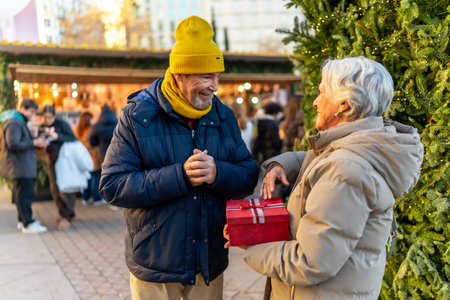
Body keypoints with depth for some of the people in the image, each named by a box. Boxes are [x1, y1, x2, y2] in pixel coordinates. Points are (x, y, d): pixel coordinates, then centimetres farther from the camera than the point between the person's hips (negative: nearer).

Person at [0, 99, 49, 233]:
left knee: (23, 193, 16)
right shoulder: (14, 124, -13)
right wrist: (34, 143, -20)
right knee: (24, 193, -9)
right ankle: (28, 224, -6)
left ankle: (23, 219, 25)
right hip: (20, 166, -11)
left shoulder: (21, 123, 21)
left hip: (25, 166, 11)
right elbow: (13, 144, -21)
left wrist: (38, 141, 5)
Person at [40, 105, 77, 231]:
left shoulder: (62, 124, -7)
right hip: (51, 159, 6)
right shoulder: (42, 127, 8)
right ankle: (63, 213, 22)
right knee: (54, 189, 9)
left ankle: (67, 217, -8)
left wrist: (57, 136, -21)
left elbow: (73, 139, -12)